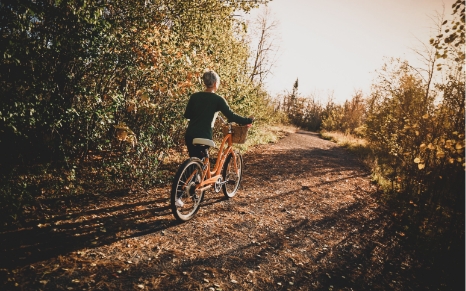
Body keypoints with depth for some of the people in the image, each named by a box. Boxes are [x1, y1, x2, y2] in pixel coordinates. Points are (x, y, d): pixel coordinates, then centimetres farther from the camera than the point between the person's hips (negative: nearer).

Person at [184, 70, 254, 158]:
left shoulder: (194, 96, 3)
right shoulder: (218, 99, -8)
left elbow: (187, 115, 10)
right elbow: (231, 116, -12)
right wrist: (248, 120, -2)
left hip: (190, 135, 4)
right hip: (204, 137, -4)